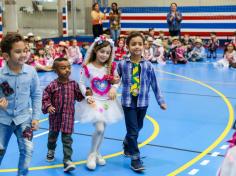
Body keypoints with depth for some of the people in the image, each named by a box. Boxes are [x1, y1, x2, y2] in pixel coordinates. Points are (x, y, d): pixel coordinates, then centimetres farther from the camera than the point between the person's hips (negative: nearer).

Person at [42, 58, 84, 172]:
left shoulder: (73, 84, -4)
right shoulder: (52, 85, -11)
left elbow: (79, 96, 7)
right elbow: (45, 98, -6)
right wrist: (48, 107, -21)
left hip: (68, 116, 0)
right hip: (55, 115, 0)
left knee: (67, 139, -2)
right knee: (53, 135, 21)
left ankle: (67, 160, 0)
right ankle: (51, 151, 50)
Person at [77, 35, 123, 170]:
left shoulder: (111, 67, -3)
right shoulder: (88, 68, -12)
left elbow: (116, 81, 8)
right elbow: (82, 84, -5)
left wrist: (114, 88, -12)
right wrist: (87, 96, -15)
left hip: (108, 102, 4)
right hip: (94, 102, -4)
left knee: (102, 129, 12)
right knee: (99, 128, -14)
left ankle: (96, 153, 32)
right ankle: (92, 154, 7)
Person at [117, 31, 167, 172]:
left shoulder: (148, 65, -4)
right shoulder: (122, 64, -7)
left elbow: (154, 84, 2)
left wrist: (161, 101, 5)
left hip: (143, 102, 2)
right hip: (128, 102, -2)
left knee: (138, 128, 18)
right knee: (133, 131, -3)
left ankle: (127, 145, 46)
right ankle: (135, 158, 7)